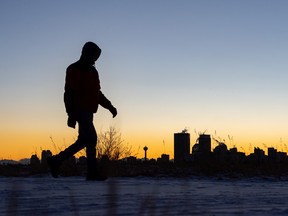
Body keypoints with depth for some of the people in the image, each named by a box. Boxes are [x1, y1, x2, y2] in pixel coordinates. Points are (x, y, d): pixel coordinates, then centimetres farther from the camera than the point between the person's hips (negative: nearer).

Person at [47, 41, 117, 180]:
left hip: (88, 112, 9)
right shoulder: (74, 70, -6)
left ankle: (55, 161, 20)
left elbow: (97, 93, 26)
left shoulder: (92, 71, 21)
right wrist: (71, 115, -20)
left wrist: (110, 106, 17)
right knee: (91, 138, -13)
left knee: (83, 140, 10)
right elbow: (69, 94, -13)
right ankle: (92, 171, -9)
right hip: (80, 111, -9)